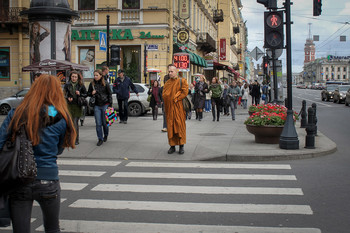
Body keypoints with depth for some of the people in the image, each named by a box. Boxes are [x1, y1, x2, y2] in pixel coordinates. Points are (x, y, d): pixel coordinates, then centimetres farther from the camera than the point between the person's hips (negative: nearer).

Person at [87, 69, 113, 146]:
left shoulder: (105, 84, -3)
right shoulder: (92, 84, 4)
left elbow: (110, 94, 2)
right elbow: (88, 93, 14)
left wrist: (110, 105, -3)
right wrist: (92, 93, -10)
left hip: (105, 105, -2)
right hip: (97, 106, 2)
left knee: (104, 122, 4)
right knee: (98, 123, -1)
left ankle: (105, 135, 30)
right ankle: (100, 139, 8)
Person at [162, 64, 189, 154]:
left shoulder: (182, 81, 1)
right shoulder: (167, 83, 14)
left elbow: (185, 92, -9)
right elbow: (164, 95, 6)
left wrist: (176, 99, -11)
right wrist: (172, 97, -8)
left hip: (179, 108, -4)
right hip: (169, 108, 4)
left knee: (180, 126, -4)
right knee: (170, 127, 3)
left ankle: (181, 146, 3)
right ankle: (172, 146, 8)